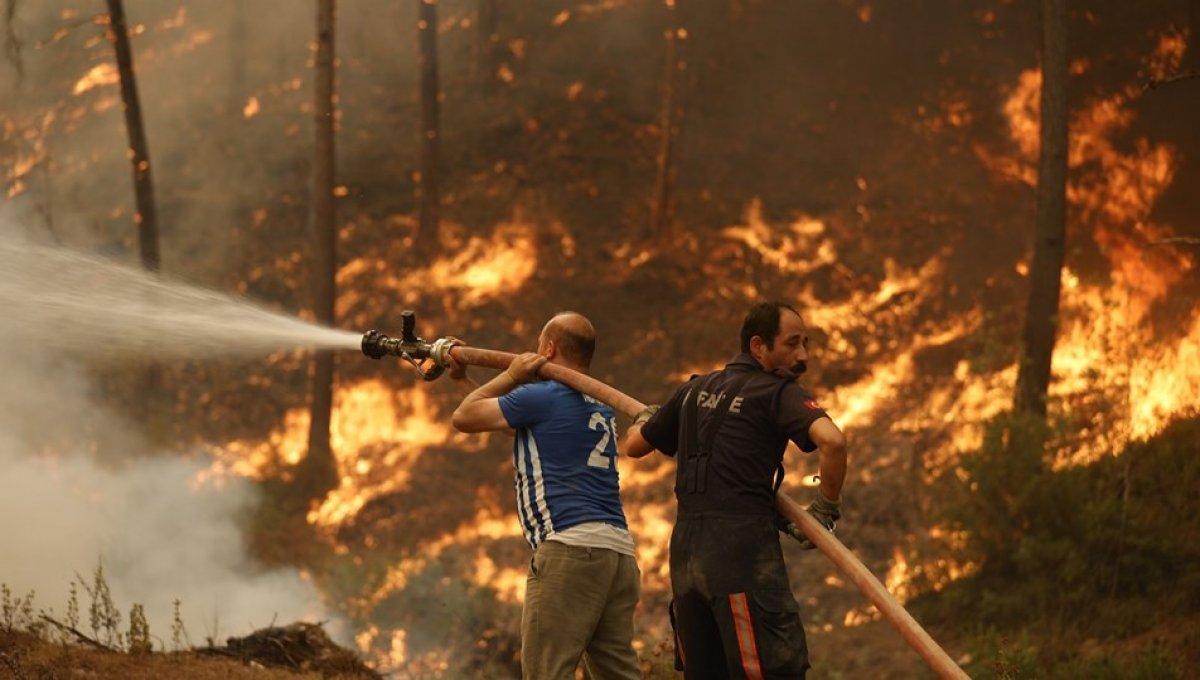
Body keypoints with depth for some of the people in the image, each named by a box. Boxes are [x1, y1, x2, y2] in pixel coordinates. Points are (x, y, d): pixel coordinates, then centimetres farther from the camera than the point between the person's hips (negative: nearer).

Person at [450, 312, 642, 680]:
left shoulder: (541, 397, -2)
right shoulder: (601, 410, 24)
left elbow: (464, 417, 8)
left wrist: (511, 375, 19)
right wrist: (463, 370, 45)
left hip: (571, 548, -9)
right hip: (620, 551, 9)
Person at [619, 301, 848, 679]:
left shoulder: (696, 390, 18)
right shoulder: (777, 393, -2)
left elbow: (633, 446, 28)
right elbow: (831, 440, -21)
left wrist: (644, 420, 51)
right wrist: (826, 509, -5)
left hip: (685, 552, 7)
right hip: (743, 548, -7)